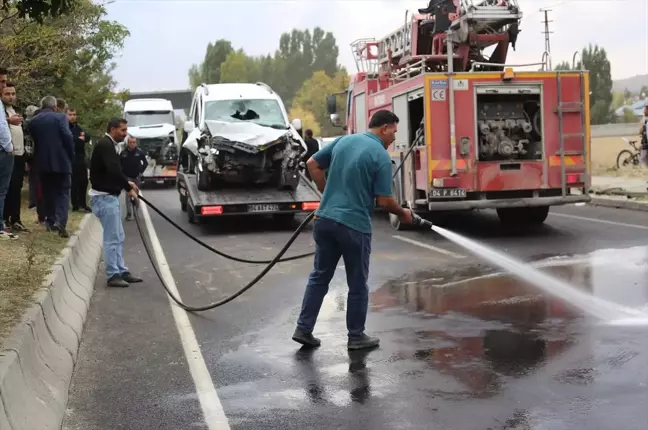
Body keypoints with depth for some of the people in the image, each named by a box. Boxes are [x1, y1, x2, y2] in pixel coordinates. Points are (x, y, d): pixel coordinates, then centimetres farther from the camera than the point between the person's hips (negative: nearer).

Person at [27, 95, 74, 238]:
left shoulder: (33, 121, 8)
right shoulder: (60, 117, -6)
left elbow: (33, 140, 12)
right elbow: (68, 137, -12)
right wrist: (71, 157, -2)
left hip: (42, 162, 4)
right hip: (61, 161, -4)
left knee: (47, 192, 15)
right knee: (63, 192, 1)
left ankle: (50, 221, 19)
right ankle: (60, 221, -17)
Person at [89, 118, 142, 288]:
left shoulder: (108, 145, 16)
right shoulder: (105, 145, -17)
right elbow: (114, 170, -27)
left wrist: (127, 182, 9)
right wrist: (129, 188, -20)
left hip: (110, 195, 11)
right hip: (104, 197, -11)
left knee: (118, 236, 13)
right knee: (112, 238, -7)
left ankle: (121, 271, 19)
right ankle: (113, 275, -2)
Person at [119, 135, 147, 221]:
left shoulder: (139, 152, -5)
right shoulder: (123, 153, -8)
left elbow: (145, 163, 5)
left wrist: (141, 172, -1)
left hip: (137, 177, 2)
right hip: (127, 177, -2)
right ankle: (129, 214, -9)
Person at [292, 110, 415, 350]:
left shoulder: (343, 141, 8)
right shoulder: (381, 156, -10)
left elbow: (313, 164, 14)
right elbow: (384, 201, -11)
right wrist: (402, 213, 8)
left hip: (325, 219, 6)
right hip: (354, 225, -6)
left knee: (319, 277, 16)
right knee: (357, 285, 9)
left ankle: (303, 329, 16)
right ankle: (356, 337, 19)